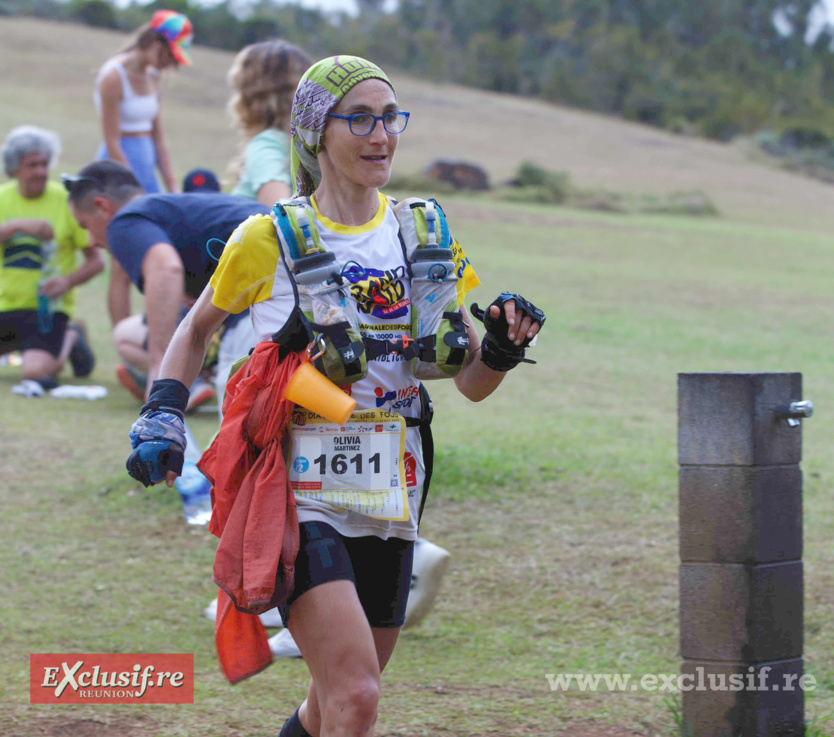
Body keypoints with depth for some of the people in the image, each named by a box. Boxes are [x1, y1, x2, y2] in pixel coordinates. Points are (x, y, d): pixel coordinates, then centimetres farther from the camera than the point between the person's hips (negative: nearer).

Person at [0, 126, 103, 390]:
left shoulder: (66, 200, -6)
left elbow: (96, 261, -4)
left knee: (35, 371, -25)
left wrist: (68, 281, -22)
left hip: (47, 306, -4)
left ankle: (70, 339, 9)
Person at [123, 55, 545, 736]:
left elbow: (471, 382, 9)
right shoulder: (268, 238, -2)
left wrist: (501, 349, -13)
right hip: (296, 494, -5)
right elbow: (198, 328, 15)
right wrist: (162, 415, 0)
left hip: (387, 501, 5)